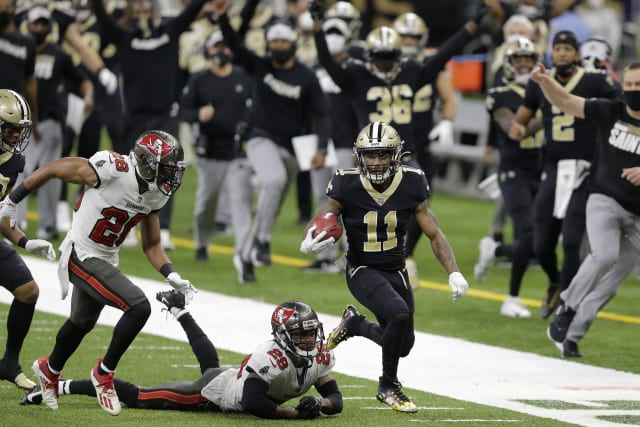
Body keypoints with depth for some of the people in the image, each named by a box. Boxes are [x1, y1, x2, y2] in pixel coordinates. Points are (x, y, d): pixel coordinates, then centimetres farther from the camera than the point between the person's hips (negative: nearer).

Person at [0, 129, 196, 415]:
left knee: (82, 322, 28)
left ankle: (49, 370, 55)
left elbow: (151, 245, 8)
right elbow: (52, 169, -17)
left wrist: (172, 277, -9)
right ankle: (104, 373, -1)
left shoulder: (154, 195, -4)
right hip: (82, 256, -9)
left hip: (106, 259, 9)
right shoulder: (112, 170, -27)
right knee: (139, 307, -19)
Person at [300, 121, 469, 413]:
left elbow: (435, 235, -3)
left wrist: (454, 273, -14)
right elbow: (321, 220, -8)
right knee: (400, 314, -30)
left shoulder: (411, 185, -10)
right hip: (362, 271, -4)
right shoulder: (347, 186, -16)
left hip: (396, 272, 4)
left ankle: (354, 324, 40)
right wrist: (309, 242, -32)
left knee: (403, 344, 10)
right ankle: (388, 386, -8)